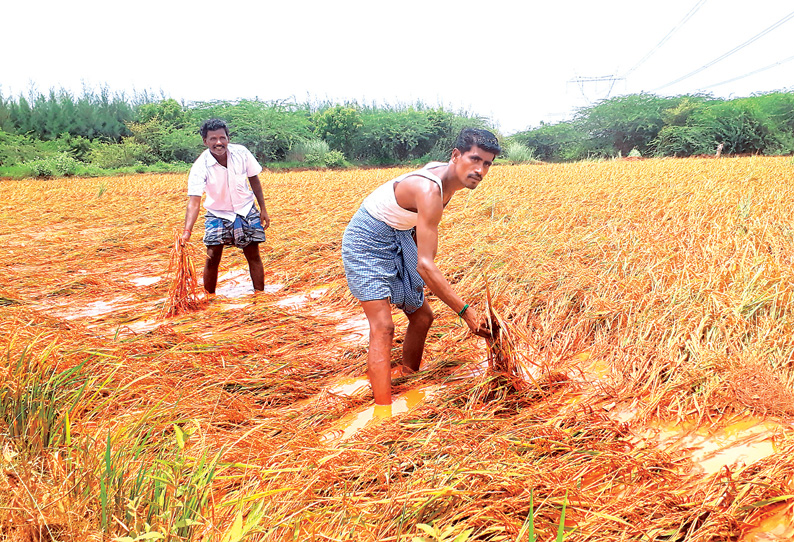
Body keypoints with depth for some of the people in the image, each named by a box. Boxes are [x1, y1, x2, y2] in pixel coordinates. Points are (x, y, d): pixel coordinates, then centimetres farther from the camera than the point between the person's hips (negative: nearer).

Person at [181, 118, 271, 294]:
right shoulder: (200, 166, -22)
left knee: (254, 256, 2)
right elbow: (194, 201, -27)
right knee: (212, 258, -8)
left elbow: (254, 179, 2)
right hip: (217, 214, -2)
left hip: (246, 210, 2)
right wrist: (187, 230, -39)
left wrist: (263, 209, 4)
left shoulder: (241, 153, -14)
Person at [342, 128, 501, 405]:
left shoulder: (444, 173, -6)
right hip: (368, 242, -9)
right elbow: (425, 265, -37)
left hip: (400, 237, 9)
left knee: (422, 316, 12)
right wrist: (466, 312, -36)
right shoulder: (430, 191, -33)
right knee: (383, 326, -19)